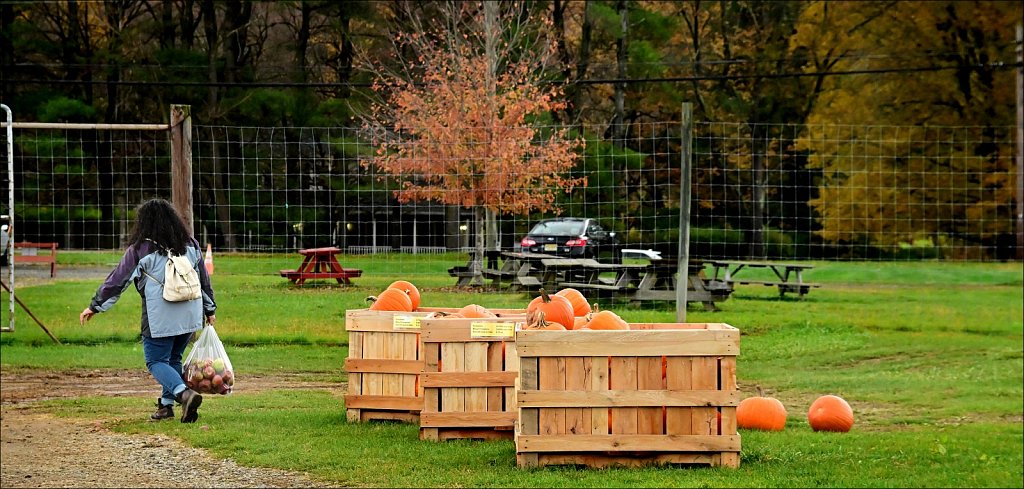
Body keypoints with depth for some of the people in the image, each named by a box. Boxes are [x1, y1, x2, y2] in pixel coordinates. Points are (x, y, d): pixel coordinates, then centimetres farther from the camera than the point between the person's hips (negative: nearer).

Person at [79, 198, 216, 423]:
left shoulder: (140, 249, -6)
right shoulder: (190, 244, 9)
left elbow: (118, 279, 0)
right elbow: (204, 279, 15)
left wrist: (94, 306, 9)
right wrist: (209, 309, 26)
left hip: (159, 318, -5)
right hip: (190, 316, 5)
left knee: (156, 361, 1)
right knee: (173, 358, 19)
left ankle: (184, 393, -22)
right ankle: (166, 404, 19)